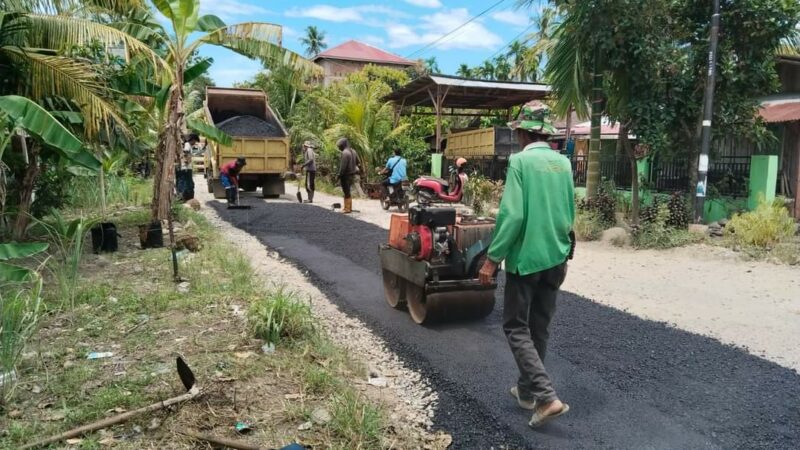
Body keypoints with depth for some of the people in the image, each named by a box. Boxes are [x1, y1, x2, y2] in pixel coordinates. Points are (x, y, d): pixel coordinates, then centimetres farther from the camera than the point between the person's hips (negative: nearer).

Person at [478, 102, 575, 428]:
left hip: (526, 257, -6)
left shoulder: (520, 161, -13)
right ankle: (527, 390, 29)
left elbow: (512, 215, -20)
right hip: (555, 258, 7)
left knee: (516, 327, 4)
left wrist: (492, 258, -14)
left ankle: (546, 397, -5)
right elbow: (569, 214, 13)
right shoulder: (563, 163, 6)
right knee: (539, 327, 16)